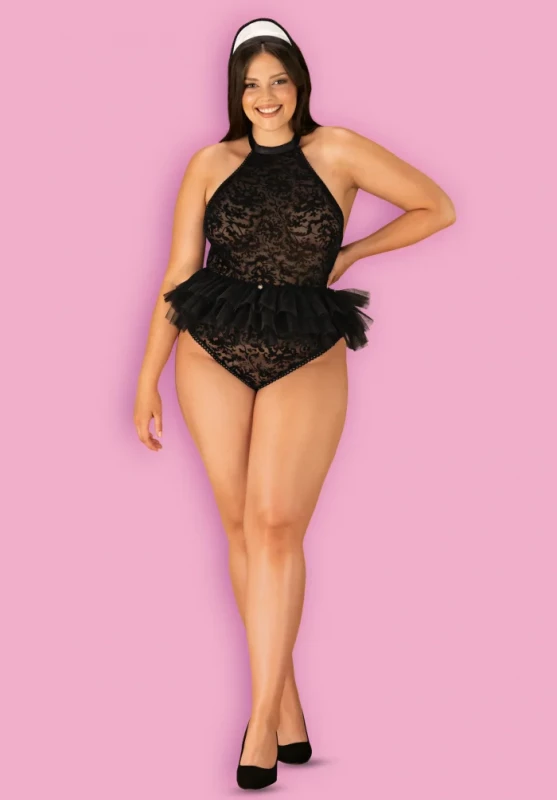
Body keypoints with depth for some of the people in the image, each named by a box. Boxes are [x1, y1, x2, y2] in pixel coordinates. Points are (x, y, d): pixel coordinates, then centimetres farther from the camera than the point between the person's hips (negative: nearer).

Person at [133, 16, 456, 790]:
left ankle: (262, 715, -7)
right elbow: (177, 276, 8)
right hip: (212, 356, 3)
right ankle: (288, 702, 14)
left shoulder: (336, 151, 2)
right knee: (242, 526, 3)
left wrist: (351, 253, 7)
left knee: (277, 524, -14)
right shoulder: (211, 163, 7)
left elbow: (438, 208, 9)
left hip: (307, 362, -2)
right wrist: (148, 378, 6)